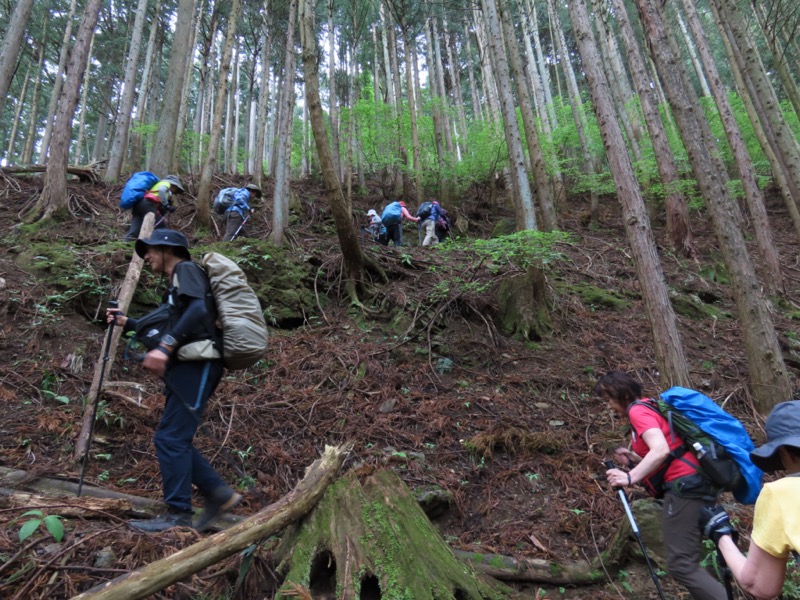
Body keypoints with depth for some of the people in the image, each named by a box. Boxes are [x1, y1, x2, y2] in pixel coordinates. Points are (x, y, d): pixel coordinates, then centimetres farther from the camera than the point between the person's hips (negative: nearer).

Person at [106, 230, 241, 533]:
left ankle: (178, 514, -2)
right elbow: (166, 331, 29)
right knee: (173, 440, 8)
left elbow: (199, 309, -21)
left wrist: (165, 347, -28)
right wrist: (127, 323, 29)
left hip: (196, 366, -10)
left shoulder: (186, 269, -1)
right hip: (187, 368, 10)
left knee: (171, 438, -9)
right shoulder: (176, 285, 28)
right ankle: (219, 493, 11)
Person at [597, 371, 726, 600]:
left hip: (684, 486, -10)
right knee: (688, 561, 14)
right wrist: (634, 460, 10)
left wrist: (630, 477, -25)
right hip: (693, 485, 10)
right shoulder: (650, 407, 20)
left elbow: (661, 450, -24)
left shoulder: (638, 410, -9)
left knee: (681, 564, -9)